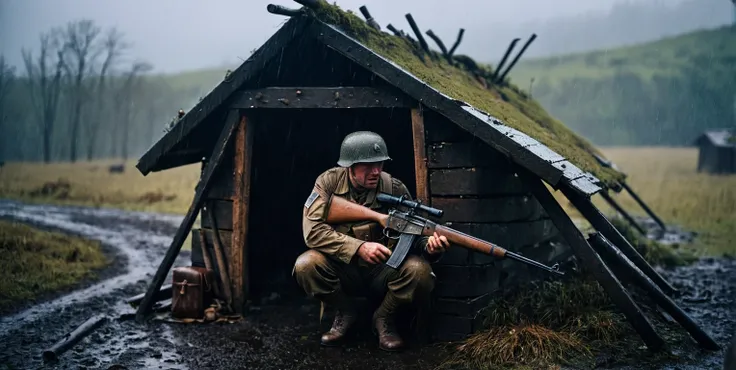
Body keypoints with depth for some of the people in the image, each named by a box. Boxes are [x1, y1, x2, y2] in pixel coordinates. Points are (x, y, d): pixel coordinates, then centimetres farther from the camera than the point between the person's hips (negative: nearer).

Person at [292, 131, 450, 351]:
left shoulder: (395, 189, -11)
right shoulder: (329, 182, -12)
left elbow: (413, 236, -8)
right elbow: (312, 230, -22)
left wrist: (429, 246, -34)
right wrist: (359, 248, -32)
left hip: (384, 270, 0)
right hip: (342, 268, 0)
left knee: (418, 270, -30)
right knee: (306, 265, -29)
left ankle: (384, 318, 0)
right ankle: (345, 312, 0)